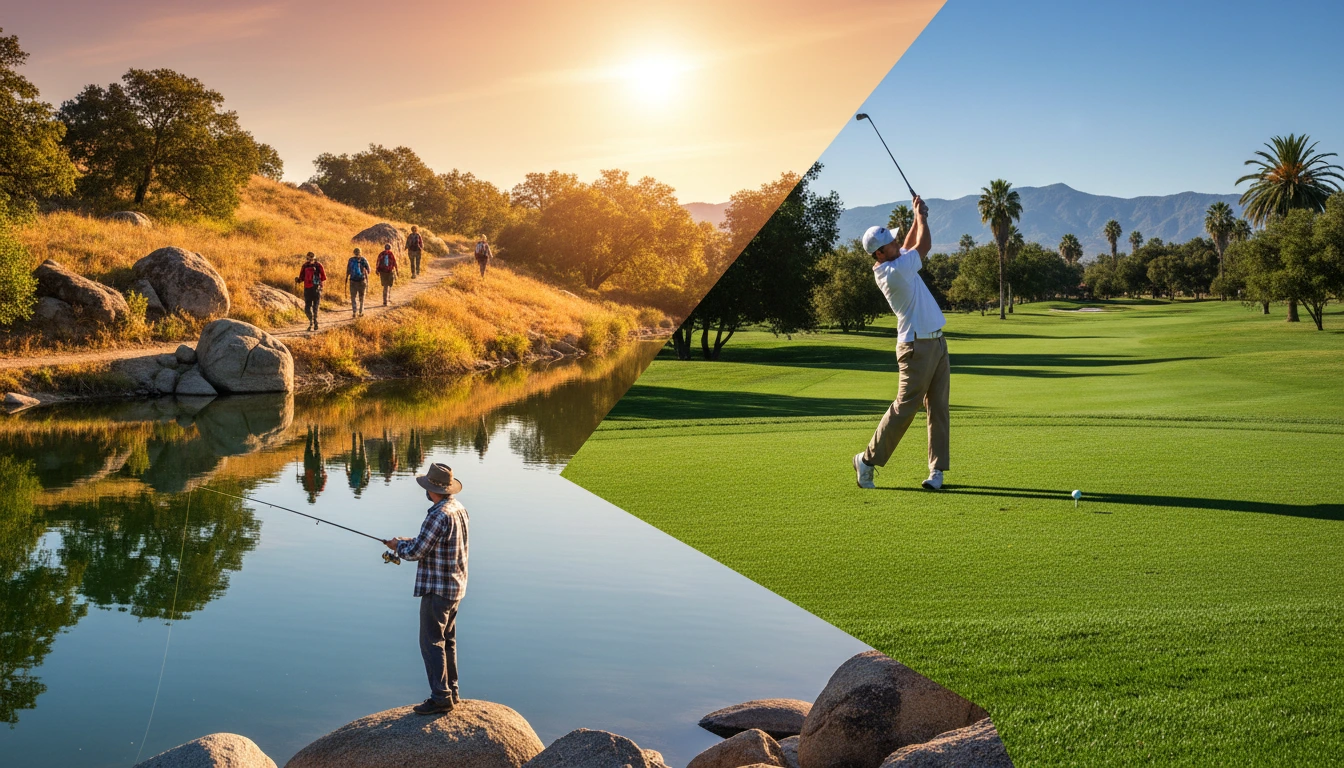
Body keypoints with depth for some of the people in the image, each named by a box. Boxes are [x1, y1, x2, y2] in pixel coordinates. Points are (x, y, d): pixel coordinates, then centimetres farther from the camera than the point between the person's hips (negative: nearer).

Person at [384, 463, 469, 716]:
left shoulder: (439, 515, -22)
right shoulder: (459, 508, 8)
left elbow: (417, 552, -19)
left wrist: (398, 546, 1)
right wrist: (409, 542, 12)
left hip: (437, 588, -10)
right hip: (456, 586, 10)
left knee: (431, 642, -4)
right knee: (447, 640, 17)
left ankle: (441, 697, -2)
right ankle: (451, 692, 24)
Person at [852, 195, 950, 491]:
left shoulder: (894, 264, 8)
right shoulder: (893, 272, -20)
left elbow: (911, 247, 28)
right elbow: (923, 246, -13)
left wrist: (918, 218, 14)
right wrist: (921, 216, 3)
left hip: (936, 342, 9)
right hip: (918, 347, -9)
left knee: (938, 408, 6)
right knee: (905, 407, -5)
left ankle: (937, 469, 8)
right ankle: (868, 459, 7)